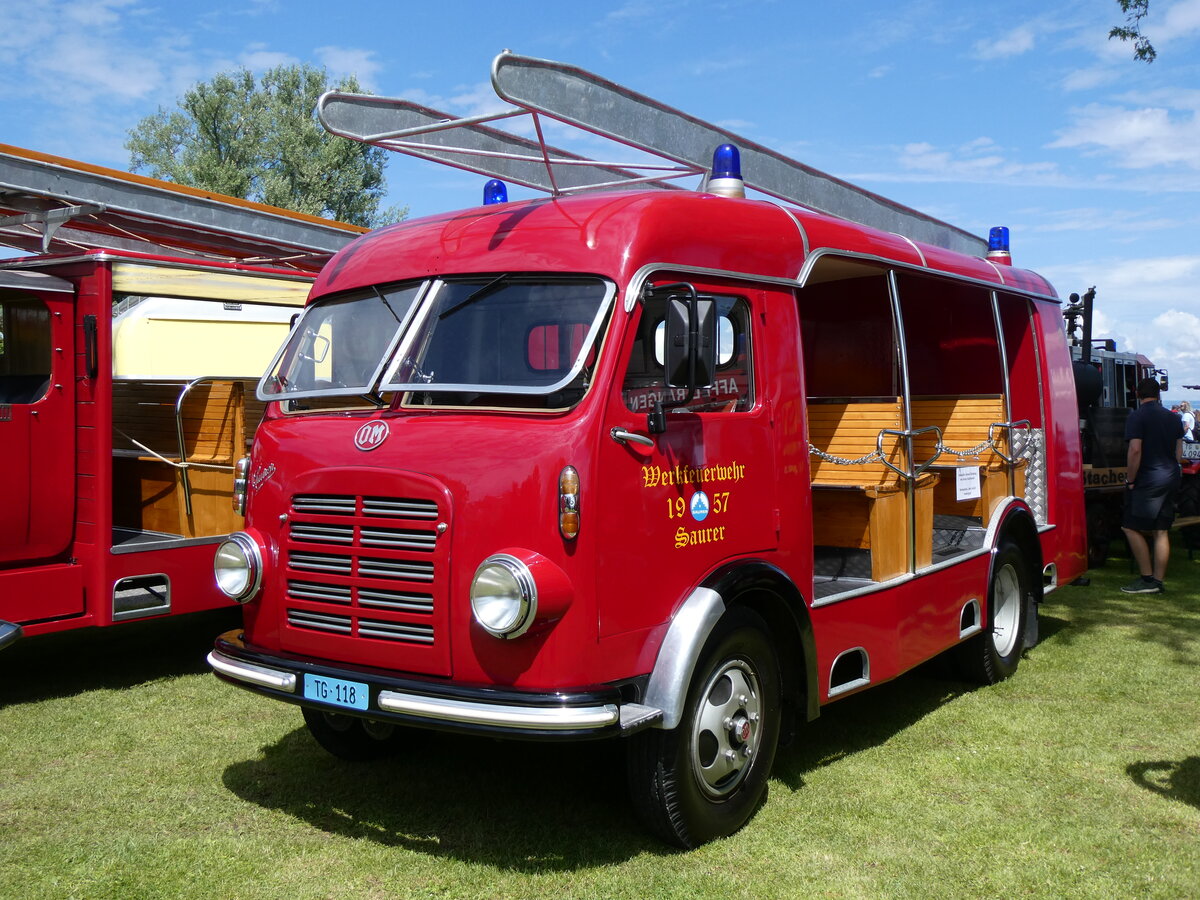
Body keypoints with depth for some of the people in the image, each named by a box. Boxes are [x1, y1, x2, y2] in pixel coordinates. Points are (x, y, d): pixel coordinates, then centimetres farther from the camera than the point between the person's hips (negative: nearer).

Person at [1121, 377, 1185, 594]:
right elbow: (1179, 453, 15)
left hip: (1147, 480, -7)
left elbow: (1135, 450, -18)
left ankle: (1147, 579, -3)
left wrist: (1130, 480, -10)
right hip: (1170, 479, 7)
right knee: (1161, 531, 8)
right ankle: (1157, 582, 10)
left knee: (1132, 528, 0)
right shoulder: (1174, 418, 12)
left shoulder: (1137, 416, -10)